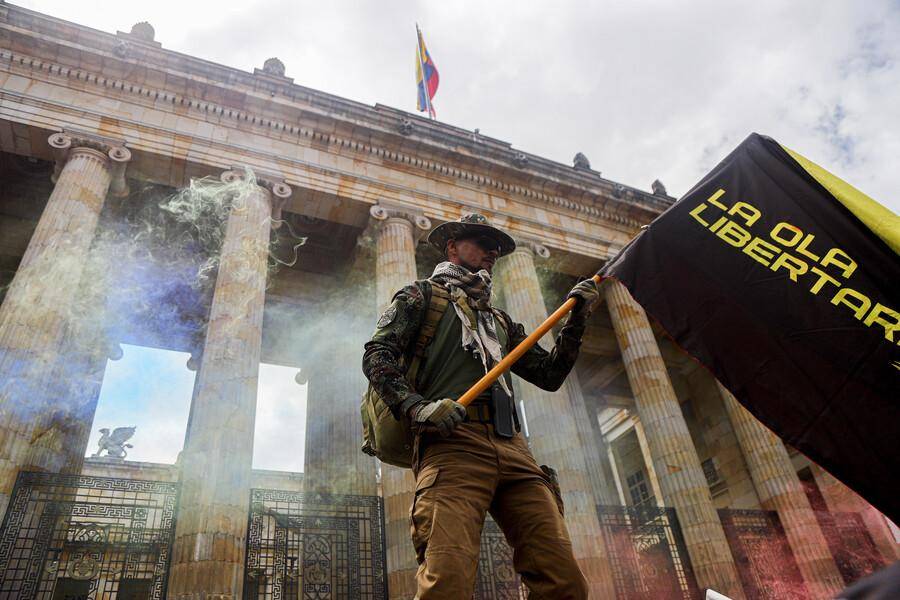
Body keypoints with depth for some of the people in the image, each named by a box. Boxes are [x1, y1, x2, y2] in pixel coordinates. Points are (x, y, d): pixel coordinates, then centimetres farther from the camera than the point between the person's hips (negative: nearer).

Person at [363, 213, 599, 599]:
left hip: (513, 449, 5)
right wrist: (417, 406, -14)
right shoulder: (423, 295, 20)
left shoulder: (500, 320, 37)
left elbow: (550, 373, 32)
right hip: (453, 441, -5)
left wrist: (576, 318, 22)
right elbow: (378, 353, 4)